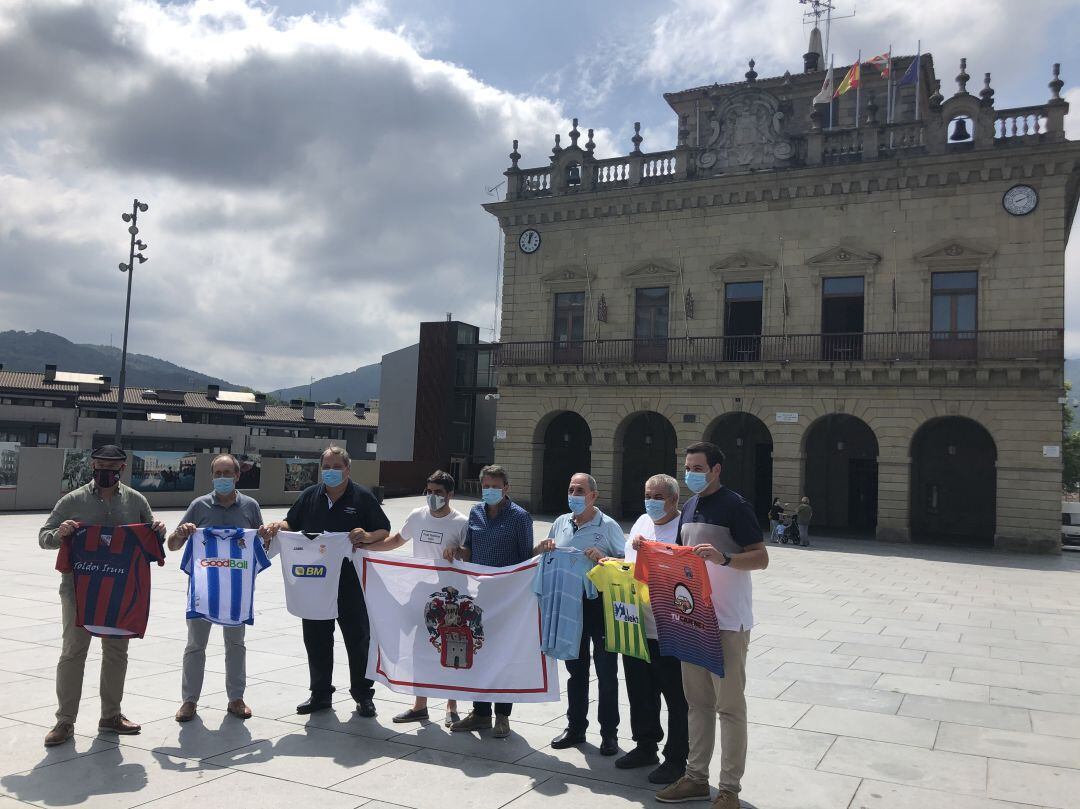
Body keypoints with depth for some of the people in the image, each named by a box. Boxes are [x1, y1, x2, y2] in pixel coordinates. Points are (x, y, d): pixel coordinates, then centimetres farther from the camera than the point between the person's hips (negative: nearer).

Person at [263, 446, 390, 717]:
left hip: (351, 581, -4)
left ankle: (363, 694, 19)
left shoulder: (363, 496, -3)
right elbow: (292, 524, 16)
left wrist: (368, 536, -23)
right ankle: (320, 694, 27)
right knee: (316, 638, 12)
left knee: (358, 638, 5)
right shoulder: (309, 496, 8)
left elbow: (384, 532, -3)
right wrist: (278, 526, -5)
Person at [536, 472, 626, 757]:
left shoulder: (608, 526, -6)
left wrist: (603, 558, -24)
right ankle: (575, 727, 28)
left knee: (606, 671, 4)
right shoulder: (560, 523, 9)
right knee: (576, 669, 16)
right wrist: (543, 549, -1)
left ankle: (609, 733, 15)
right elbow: (544, 559, 20)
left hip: (601, 604, -5)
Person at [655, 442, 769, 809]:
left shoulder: (735, 506, -11)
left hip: (727, 621, -7)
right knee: (697, 701, 15)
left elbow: (761, 558, -14)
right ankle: (696, 777, 25)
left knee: (729, 706, 1)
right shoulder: (689, 507, 13)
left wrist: (723, 558, -29)